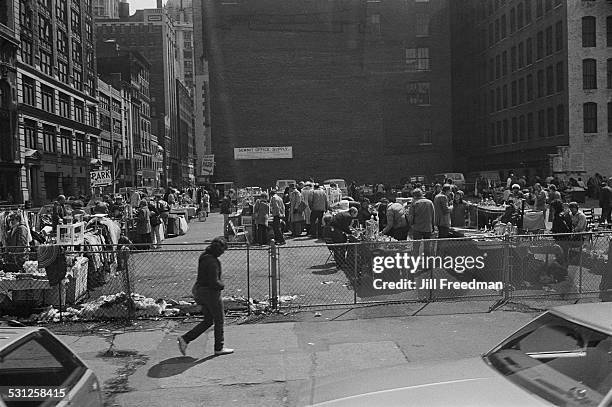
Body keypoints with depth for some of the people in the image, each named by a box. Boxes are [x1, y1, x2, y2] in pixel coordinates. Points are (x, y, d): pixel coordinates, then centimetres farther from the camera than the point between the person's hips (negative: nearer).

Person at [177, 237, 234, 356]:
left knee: (208, 321, 17)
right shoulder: (212, 261, -23)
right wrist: (222, 285, -6)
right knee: (219, 320, 8)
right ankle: (219, 348, 19)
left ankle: (185, 339, 10)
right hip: (210, 293, -9)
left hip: (199, 290, 9)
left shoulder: (203, 257, 8)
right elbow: (214, 282, -26)